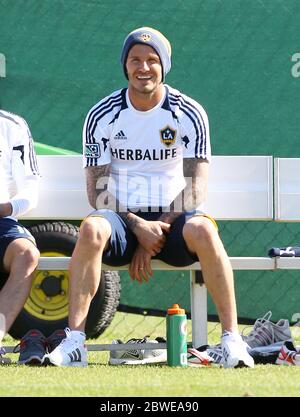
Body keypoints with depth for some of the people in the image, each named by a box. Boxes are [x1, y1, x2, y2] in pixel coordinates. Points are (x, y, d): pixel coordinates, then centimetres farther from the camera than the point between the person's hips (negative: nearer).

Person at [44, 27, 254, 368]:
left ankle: (231, 338, -31)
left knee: (202, 231, -34)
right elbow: (96, 191, -2)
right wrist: (138, 227, -17)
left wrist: (159, 229, -15)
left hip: (173, 217, 0)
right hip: (122, 218, 1)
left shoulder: (189, 113, 0)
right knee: (91, 229, -34)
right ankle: (74, 341, -37)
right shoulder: (101, 116, 2)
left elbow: (196, 188, -4)